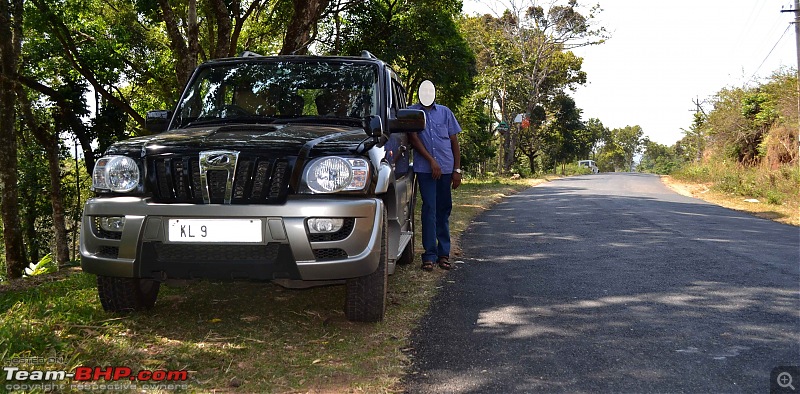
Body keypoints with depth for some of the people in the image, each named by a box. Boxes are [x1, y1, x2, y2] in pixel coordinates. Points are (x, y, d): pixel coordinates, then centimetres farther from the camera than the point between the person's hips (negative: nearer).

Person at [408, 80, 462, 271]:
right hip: (425, 169, -3)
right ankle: (430, 255, -3)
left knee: (444, 211, 7)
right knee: (429, 209, -7)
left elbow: (454, 141, 11)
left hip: (446, 168, 3)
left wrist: (457, 170, 5)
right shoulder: (412, 112, 4)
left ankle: (443, 254, 14)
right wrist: (432, 161, -11)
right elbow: (414, 138, -3)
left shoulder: (445, 112, 11)